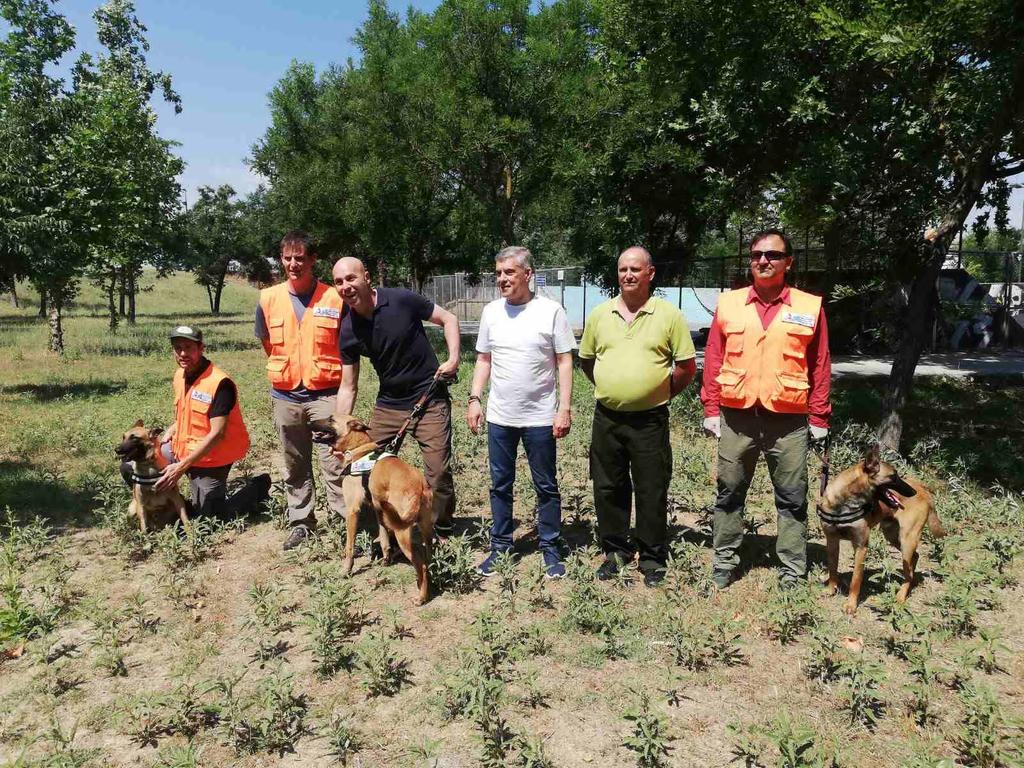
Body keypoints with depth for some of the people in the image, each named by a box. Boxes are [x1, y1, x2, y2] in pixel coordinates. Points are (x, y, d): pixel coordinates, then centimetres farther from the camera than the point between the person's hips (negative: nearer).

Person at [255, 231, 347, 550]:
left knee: (335, 464, -4)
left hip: (325, 394, -3)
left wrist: (323, 372, 3)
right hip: (286, 397, 3)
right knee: (295, 467, 13)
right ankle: (300, 523, 25)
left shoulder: (334, 298, -5)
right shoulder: (269, 299, 2)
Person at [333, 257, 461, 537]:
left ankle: (442, 534, 17)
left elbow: (448, 319, -3)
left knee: (438, 472, -6)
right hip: (388, 405, 4)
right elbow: (348, 387, 1)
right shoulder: (348, 331, -5)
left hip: (429, 400, -4)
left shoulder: (402, 301, -15)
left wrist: (453, 358, -15)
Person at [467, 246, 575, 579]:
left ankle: (550, 548, 23)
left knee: (546, 487, 9)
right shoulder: (491, 311, 4)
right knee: (500, 486, 13)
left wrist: (565, 408, -11)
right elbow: (484, 360, 11)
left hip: (540, 418, -3)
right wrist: (474, 398, 3)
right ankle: (500, 545, 27)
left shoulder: (551, 311, -7)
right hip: (499, 417, 3)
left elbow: (564, 362, -6)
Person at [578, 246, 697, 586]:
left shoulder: (669, 315, -3)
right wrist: (608, 389, 11)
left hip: (650, 421, -3)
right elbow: (586, 360, 16)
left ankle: (652, 558, 21)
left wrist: (661, 393, 2)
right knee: (608, 489, 12)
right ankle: (615, 550, 28)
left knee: (652, 492, 5)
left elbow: (687, 365, 0)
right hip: (606, 418, 3)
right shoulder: (599, 314, 6)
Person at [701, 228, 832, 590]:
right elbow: (713, 360, 6)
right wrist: (711, 409, 2)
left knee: (792, 498, 8)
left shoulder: (810, 307, 2)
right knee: (729, 492, 10)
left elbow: (820, 366, 4)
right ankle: (725, 560, 24)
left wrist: (819, 418, 2)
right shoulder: (728, 303, 5)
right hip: (736, 417, 1)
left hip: (789, 420, -1)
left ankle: (793, 570, 21)